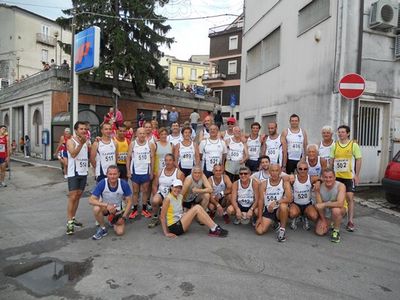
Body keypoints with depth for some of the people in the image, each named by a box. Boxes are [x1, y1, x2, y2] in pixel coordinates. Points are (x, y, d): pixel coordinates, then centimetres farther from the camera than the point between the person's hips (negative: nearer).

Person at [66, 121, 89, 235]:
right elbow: (73, 154, -25)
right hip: (73, 173, -6)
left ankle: (73, 218, 24)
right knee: (72, 197, -8)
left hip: (83, 173, 6)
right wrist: (81, 143, -36)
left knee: (78, 196, 12)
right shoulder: (70, 141, -9)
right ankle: (69, 222, -3)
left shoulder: (86, 141, 10)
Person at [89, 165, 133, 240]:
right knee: (96, 208, -35)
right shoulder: (102, 183, -23)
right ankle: (102, 228, -8)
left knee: (120, 232, -13)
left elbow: (129, 202, -10)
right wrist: (107, 205, -39)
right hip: (105, 207, -1)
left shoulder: (124, 184, -21)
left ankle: (114, 222, 23)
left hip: (118, 209, 1)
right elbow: (91, 200, -26)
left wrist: (123, 217, -16)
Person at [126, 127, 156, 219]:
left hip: (146, 171, 1)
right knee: (135, 191, 9)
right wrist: (128, 171, -7)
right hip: (135, 171, 0)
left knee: (145, 191, 9)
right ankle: (135, 210, 18)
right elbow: (128, 158, -1)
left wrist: (152, 171, -2)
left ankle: (144, 209, 21)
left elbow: (152, 158, 1)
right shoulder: (132, 144, -3)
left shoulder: (150, 144, -2)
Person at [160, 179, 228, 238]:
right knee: (196, 208, -19)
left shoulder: (180, 196, 9)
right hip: (174, 227, -8)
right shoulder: (168, 198, -14)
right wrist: (166, 233, -16)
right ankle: (214, 229, -13)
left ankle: (214, 229, -13)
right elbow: (162, 217, -15)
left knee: (198, 207, -9)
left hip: (180, 223, 8)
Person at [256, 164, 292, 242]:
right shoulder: (264, 184, -3)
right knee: (259, 231, -13)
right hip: (268, 210, 2)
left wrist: (276, 202, -30)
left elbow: (289, 199, -19)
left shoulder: (284, 182, -9)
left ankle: (282, 229, -12)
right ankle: (277, 222, 17)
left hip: (280, 210, -2)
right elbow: (261, 200, -2)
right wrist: (260, 217, -4)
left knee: (283, 206, -37)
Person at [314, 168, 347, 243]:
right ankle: (330, 223, 26)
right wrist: (323, 220, -9)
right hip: (325, 212, 3)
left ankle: (336, 231, -10)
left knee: (335, 210, -39)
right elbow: (319, 205, -12)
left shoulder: (340, 186, -27)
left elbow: (340, 203, -40)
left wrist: (324, 204, -37)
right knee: (319, 232, -8)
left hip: (340, 209, -3)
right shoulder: (319, 186, -18)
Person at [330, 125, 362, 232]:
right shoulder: (335, 145, 5)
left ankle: (350, 221, 6)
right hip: (336, 176, 3)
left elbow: (358, 160, -2)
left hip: (349, 176, -3)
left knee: (350, 198, -4)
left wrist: (357, 175, -6)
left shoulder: (353, 144, -3)